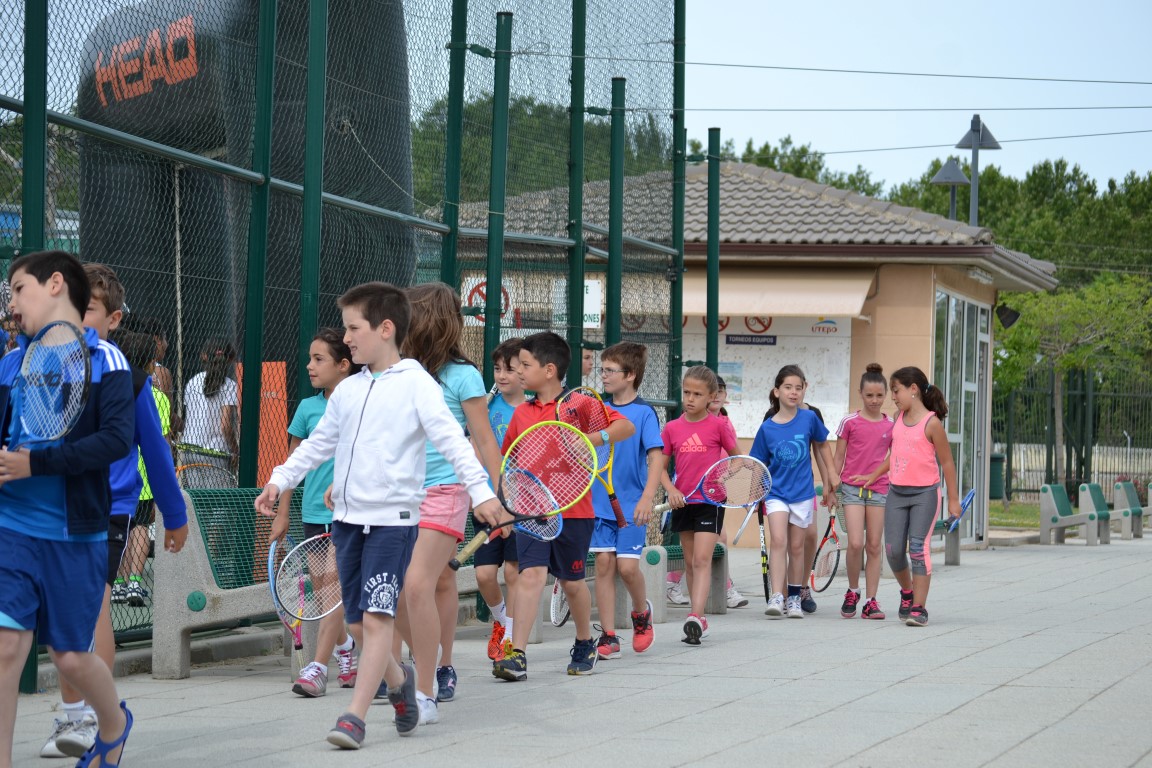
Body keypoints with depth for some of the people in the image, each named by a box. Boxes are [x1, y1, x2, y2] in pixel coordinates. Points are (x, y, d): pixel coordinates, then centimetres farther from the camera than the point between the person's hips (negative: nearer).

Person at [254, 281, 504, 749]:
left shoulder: (416, 384, -6)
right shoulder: (347, 390, 13)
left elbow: (451, 439, -14)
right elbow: (318, 443, 23)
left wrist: (480, 490, -24)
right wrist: (280, 481, 14)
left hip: (393, 519, -6)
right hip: (348, 518, 6)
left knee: (376, 618, -13)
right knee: (358, 622, 9)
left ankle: (355, 716, -13)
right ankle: (398, 680, 34)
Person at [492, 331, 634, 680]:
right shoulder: (522, 412, 9)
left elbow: (626, 427, -9)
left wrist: (593, 438, -25)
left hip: (573, 510, -3)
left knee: (572, 582, 10)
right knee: (530, 574, -12)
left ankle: (585, 644, 34)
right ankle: (517, 656, -18)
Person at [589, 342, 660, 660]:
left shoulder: (644, 412, -8)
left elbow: (655, 457, -14)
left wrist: (648, 497, -24)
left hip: (632, 506, -4)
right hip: (600, 503, 4)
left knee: (627, 566, -9)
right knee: (604, 564, 0)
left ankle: (641, 612, 21)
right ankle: (608, 636, 4)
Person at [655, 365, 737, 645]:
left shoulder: (718, 426, -4)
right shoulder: (672, 428, 4)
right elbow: (660, 466, 6)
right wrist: (671, 490, -10)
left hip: (711, 501, -4)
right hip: (682, 502, 4)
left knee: (702, 559, -14)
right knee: (690, 562, 10)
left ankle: (695, 618, -24)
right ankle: (700, 621, 18)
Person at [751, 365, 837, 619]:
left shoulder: (809, 418, -5)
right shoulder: (767, 428, -6)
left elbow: (823, 445, 11)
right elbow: (759, 466, 2)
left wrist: (830, 479, 13)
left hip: (802, 493, 1)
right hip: (776, 492, -1)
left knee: (796, 547, 9)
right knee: (779, 541, -17)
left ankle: (794, 598, 19)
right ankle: (776, 597, -21)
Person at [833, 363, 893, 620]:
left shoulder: (891, 426, 6)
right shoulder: (850, 422, 1)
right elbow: (838, 458, 6)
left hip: (879, 490, 2)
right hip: (852, 488, -2)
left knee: (874, 546, 2)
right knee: (855, 543, -13)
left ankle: (871, 601, 7)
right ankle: (852, 592, 9)